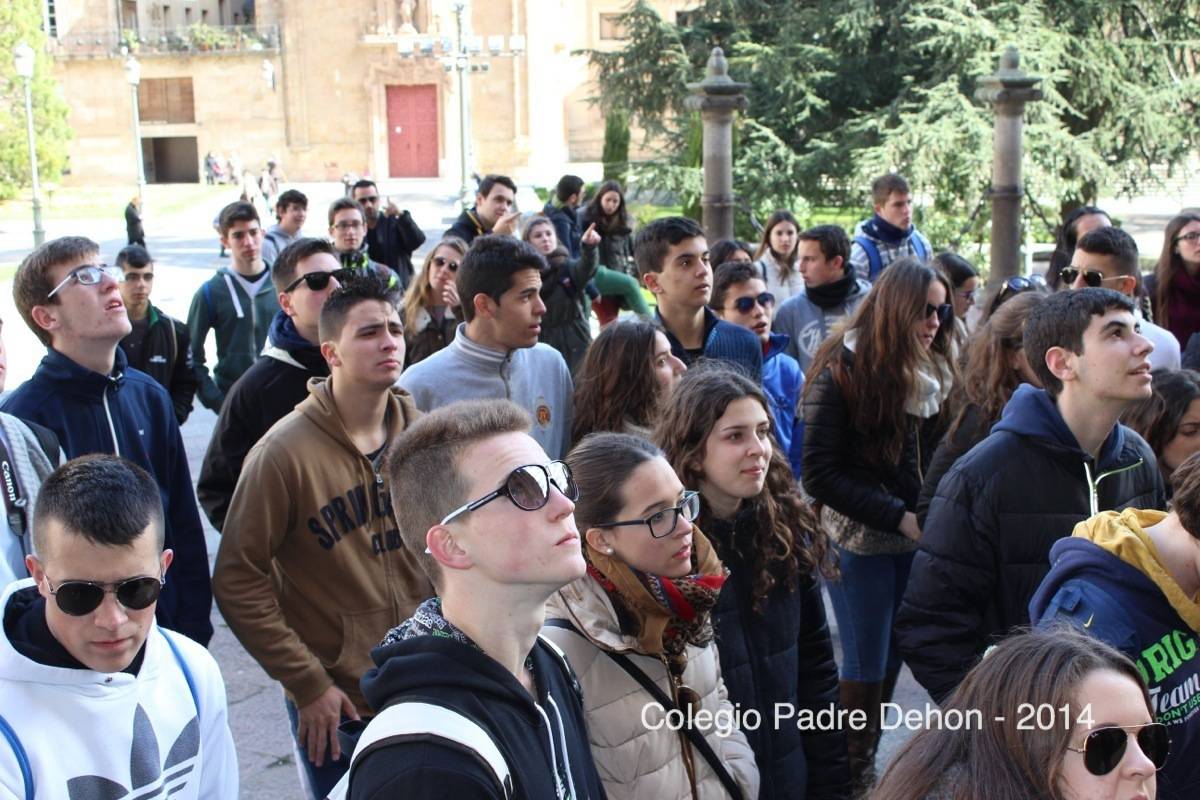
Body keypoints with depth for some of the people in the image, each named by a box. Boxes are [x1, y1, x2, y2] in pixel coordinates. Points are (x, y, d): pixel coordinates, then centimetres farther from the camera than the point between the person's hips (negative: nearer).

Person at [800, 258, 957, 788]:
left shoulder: (933, 372, 3)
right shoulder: (843, 373, -14)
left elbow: (937, 456, 9)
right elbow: (819, 475, -16)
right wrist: (899, 517, -19)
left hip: (913, 538, 5)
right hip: (860, 539, -5)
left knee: (894, 653, 14)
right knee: (866, 661, 4)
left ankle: (869, 754, 31)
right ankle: (854, 770, 22)